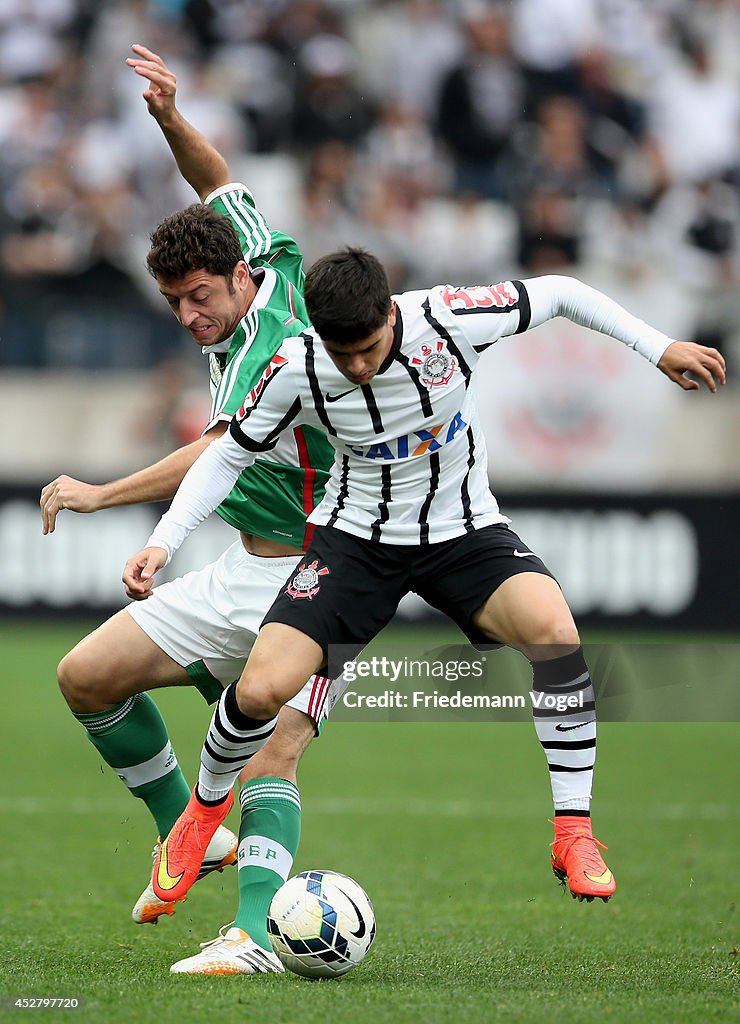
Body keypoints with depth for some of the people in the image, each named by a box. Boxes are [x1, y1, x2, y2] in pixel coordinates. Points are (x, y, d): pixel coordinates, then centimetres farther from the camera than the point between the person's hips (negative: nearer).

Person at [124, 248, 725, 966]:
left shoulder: (449, 319, -22)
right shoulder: (297, 369, -18)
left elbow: (558, 294, -6)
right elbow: (229, 454, -2)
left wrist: (659, 349, -8)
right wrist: (162, 543, -12)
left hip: (463, 530, 0)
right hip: (356, 536, 0)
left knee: (554, 630, -31)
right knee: (260, 691, -16)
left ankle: (573, 836, -18)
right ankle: (206, 805, 20)